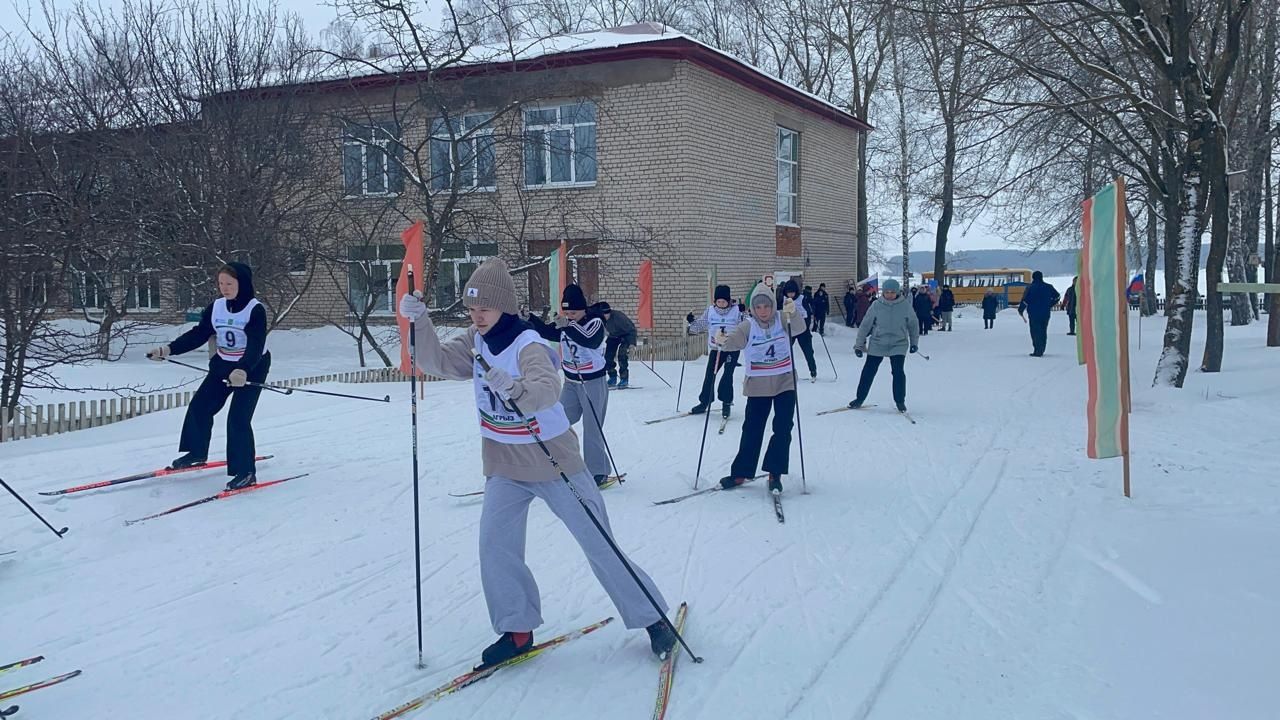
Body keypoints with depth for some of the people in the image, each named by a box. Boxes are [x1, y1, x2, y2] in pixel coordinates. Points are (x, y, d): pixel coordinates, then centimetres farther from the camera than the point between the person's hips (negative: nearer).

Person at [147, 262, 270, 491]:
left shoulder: (255, 310, -21)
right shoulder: (216, 307, -3)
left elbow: (256, 346, -33)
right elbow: (198, 334, -1)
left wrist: (243, 370, -50)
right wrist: (170, 349, -16)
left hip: (251, 369, -7)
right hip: (222, 365, 7)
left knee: (238, 419, -13)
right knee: (199, 406, 8)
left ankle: (246, 472, -2)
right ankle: (197, 453, 31)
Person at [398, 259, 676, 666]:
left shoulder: (528, 346, -23)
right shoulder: (476, 342, 0)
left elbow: (547, 391, -41)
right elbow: (437, 362, -6)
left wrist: (516, 389, -62)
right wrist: (419, 322, -21)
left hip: (553, 462, -6)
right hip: (504, 467, 6)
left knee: (599, 545, 1)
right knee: (495, 545, -6)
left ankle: (652, 619, 15)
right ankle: (517, 630, 11)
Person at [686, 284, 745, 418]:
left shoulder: (736, 311, -4)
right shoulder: (710, 311, 3)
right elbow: (698, 326, 8)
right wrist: (690, 321, -10)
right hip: (715, 348, 3)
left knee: (727, 375, -12)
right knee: (709, 375, 3)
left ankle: (726, 402, 2)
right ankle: (704, 402, 16)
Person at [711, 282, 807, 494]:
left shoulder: (783, 320, -5)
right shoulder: (748, 327, -6)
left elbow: (799, 328, -24)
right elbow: (734, 341, -21)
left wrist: (792, 311, -45)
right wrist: (722, 341, -45)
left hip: (785, 383, 0)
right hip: (758, 386, 0)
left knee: (783, 429, -2)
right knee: (752, 430, 6)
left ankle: (775, 474, 7)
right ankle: (741, 473, 16)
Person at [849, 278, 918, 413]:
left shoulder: (905, 306, -7)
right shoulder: (876, 306, -7)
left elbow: (913, 324, 8)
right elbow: (865, 325, 0)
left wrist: (914, 342, 12)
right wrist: (859, 344, 1)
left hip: (898, 345, -1)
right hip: (877, 344, 1)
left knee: (898, 372, -10)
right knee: (868, 372, 5)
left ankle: (900, 401, 6)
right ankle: (860, 399, 19)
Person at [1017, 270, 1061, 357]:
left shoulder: (1030, 288, -7)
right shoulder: (1048, 287, 7)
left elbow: (1025, 300, -12)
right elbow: (1056, 296, 16)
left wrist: (1020, 310, 0)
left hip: (1034, 314, -4)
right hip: (1045, 314, 4)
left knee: (1035, 332, -3)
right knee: (1043, 332, 12)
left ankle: (1037, 351, -10)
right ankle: (1041, 351, 16)